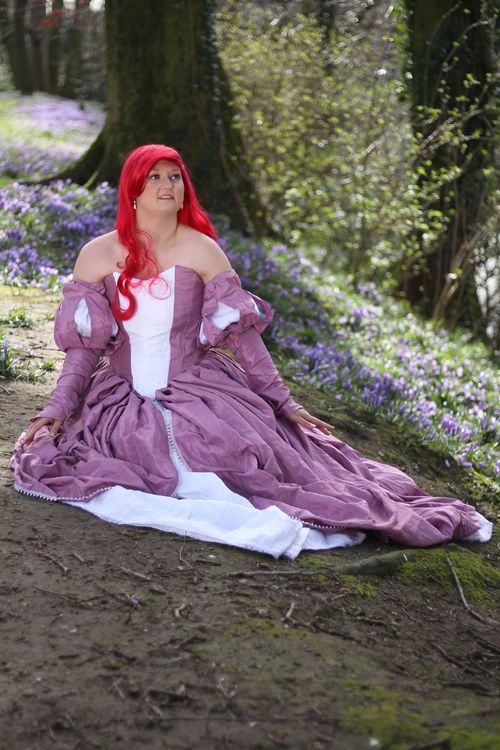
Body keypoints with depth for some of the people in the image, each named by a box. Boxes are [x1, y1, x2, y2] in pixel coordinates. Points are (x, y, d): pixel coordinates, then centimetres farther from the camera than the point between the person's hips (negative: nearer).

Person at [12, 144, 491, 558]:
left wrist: (284, 404, -1)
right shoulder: (98, 255, 2)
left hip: (198, 395, -2)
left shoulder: (201, 250, 1)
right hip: (122, 403, 2)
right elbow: (84, 348, 3)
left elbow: (241, 336, 2)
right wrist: (56, 411, -8)